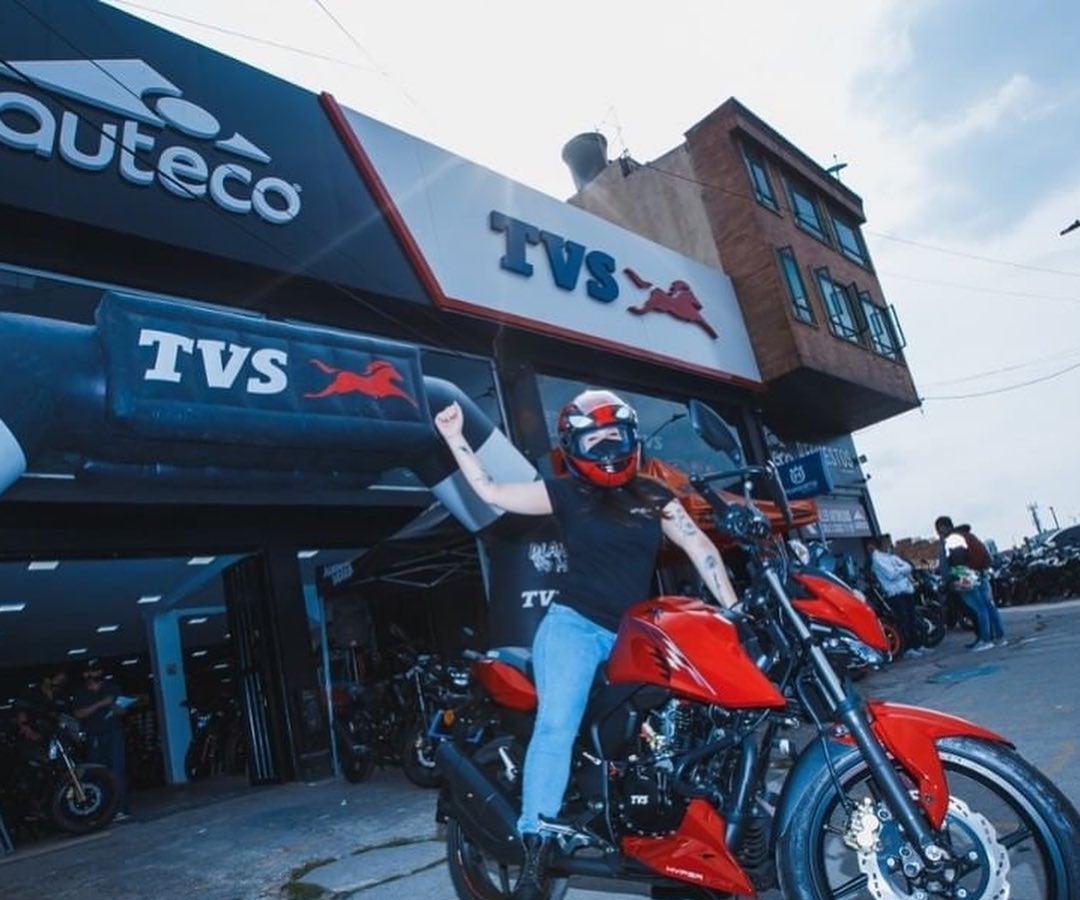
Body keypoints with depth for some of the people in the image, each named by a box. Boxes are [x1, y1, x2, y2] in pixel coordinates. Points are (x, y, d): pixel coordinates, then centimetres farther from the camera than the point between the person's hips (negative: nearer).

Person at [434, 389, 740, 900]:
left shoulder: (654, 496, 11)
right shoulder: (566, 493, 5)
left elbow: (699, 548, 6)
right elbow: (490, 492, 4)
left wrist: (734, 609, -4)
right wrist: (454, 438, -1)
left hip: (633, 634, 4)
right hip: (574, 625, -3)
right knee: (556, 727, -19)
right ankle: (535, 853, -16)